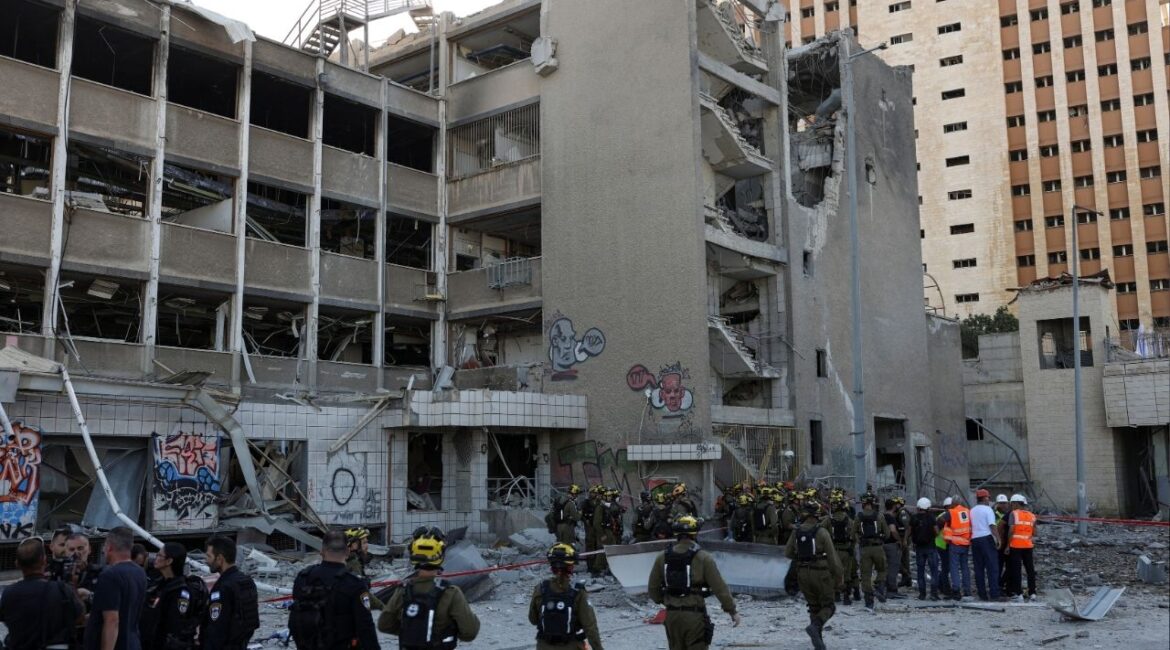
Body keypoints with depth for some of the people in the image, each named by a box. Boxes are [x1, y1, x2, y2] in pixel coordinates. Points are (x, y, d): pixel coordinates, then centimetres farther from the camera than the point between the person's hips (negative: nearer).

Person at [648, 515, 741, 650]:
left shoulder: (662, 557, 1)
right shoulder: (703, 558, -11)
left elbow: (653, 588, 7)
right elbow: (719, 588, -10)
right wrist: (732, 611, 1)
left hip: (672, 615, 4)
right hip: (695, 615, -4)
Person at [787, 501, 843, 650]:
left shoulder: (796, 532, -2)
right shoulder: (822, 532, -15)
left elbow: (787, 553, 6)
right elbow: (832, 557, -12)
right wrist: (839, 577, -1)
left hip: (803, 573, 4)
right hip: (821, 573, -4)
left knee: (813, 607, 16)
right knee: (827, 606, 9)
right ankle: (815, 626, -18)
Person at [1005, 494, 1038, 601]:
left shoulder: (1014, 514, -6)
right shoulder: (1032, 515, 9)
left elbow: (1011, 530, -12)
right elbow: (1034, 533, 6)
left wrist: (1008, 545, -6)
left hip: (1015, 545, -4)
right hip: (1028, 546, 4)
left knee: (1016, 569, 2)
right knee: (1030, 569, 11)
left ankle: (1019, 593, 1)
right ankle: (1032, 593, 11)